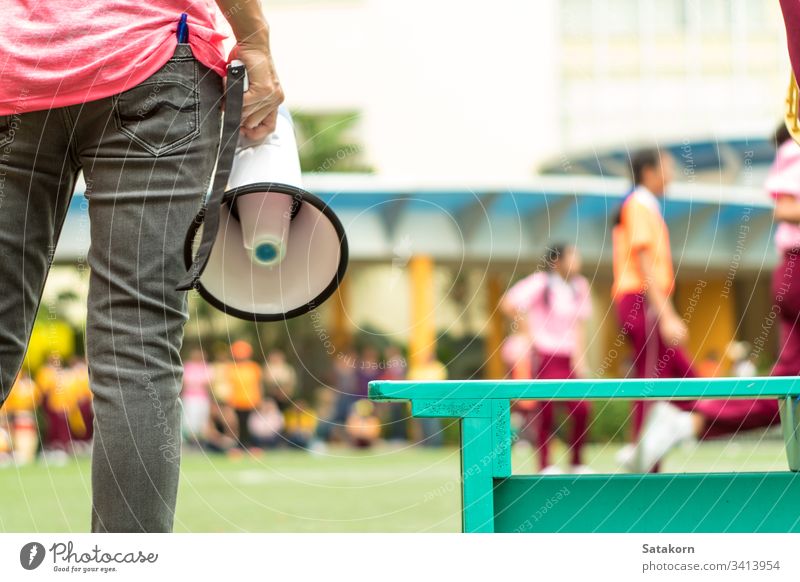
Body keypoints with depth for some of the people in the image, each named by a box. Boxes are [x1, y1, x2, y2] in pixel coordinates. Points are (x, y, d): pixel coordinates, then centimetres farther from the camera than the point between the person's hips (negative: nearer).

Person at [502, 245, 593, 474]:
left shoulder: (579, 285, 11)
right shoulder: (541, 283, -9)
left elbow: (579, 324, 15)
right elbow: (508, 304, -16)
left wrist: (579, 357, 6)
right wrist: (528, 332, -10)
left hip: (568, 358, 6)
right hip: (545, 357, -6)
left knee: (582, 410, -3)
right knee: (546, 410, -9)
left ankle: (577, 463, 12)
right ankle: (545, 465, 0)